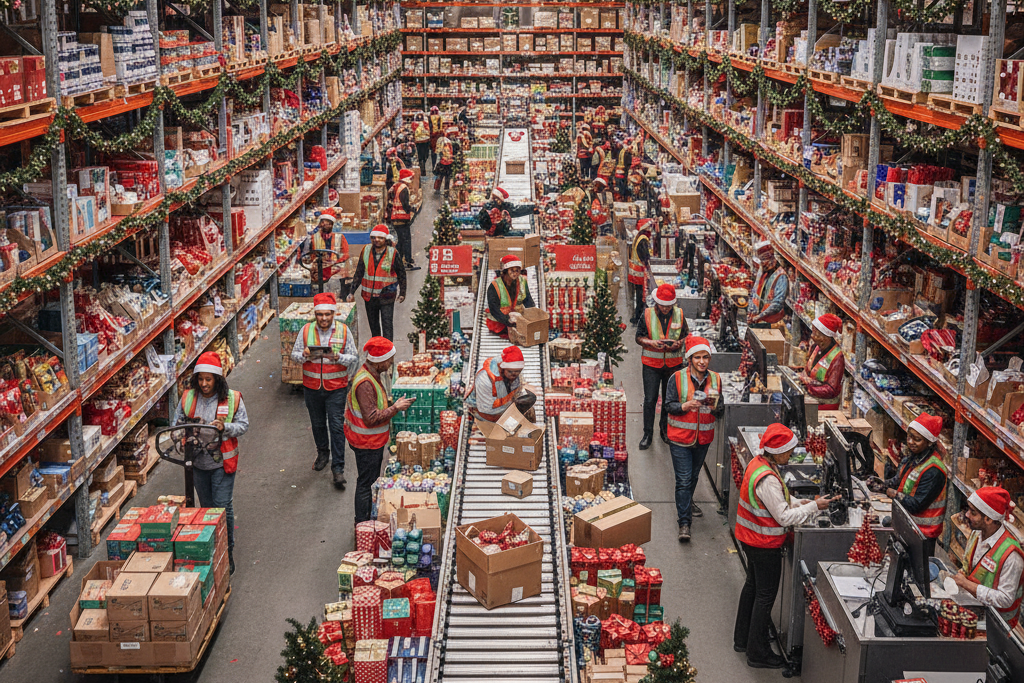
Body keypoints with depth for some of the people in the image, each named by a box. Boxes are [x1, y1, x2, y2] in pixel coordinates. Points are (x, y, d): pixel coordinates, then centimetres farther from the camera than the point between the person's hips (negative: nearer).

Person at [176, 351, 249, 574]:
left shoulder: (232, 398, -8)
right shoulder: (188, 397, 0)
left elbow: (243, 425, -3)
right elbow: (178, 422, 11)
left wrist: (225, 427, -22)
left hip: (222, 462, -3)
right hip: (198, 461, 4)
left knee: (223, 508, -4)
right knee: (206, 506, 16)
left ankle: (227, 553, 9)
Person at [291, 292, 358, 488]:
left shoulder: (343, 331, -5)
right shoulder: (306, 330, -2)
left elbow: (354, 359, -3)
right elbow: (294, 354, 3)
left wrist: (338, 357, -23)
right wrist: (305, 355, -19)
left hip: (336, 387, -2)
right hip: (312, 386, 2)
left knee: (336, 426, -5)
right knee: (317, 423, 17)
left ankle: (338, 468, -1)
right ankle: (322, 452, 41)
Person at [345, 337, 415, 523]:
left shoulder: (372, 375, 4)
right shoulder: (365, 383, -29)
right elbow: (371, 418, -30)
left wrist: (390, 402, 7)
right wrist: (395, 408, -24)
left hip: (374, 440, 10)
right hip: (367, 443, -10)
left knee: (372, 480, 21)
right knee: (366, 484, 2)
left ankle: (369, 519, 35)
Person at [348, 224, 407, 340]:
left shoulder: (393, 253, -8)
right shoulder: (366, 251, 0)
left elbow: (401, 273, 2)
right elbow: (359, 273, 6)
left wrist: (402, 293, 4)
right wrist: (352, 291, 3)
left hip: (386, 297, -4)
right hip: (369, 296, 4)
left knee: (387, 325, -9)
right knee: (373, 324, 16)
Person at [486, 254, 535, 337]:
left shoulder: (522, 281, 3)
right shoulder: (494, 286, -15)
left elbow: (528, 300, 1)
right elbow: (494, 309, -20)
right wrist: (507, 320, -35)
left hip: (518, 317, 6)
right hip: (498, 322, -6)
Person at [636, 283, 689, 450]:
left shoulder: (679, 315, -2)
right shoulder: (647, 315, -6)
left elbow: (686, 336, 7)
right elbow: (639, 337, 0)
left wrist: (678, 343, -14)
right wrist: (650, 342, -20)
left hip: (673, 364, 2)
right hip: (651, 364, -2)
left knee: (670, 399, 12)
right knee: (649, 400, -3)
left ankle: (666, 431, 29)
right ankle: (647, 434, 8)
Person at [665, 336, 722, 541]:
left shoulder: (715, 379, 1)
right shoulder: (677, 378, -9)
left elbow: (720, 410, 6)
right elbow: (669, 405, -8)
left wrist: (714, 405, -17)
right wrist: (684, 406, -27)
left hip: (703, 437, 4)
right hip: (680, 436, -4)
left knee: (694, 476, 22)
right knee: (683, 480, -7)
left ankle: (686, 503, 48)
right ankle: (684, 522, -4)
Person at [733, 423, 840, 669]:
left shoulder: (757, 463, 0)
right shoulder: (768, 480, -30)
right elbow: (784, 517, -25)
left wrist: (799, 503, 2)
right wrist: (813, 507, -17)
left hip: (750, 538, 10)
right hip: (765, 545, -10)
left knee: (752, 586, 23)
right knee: (766, 595, 2)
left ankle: (742, 639, 37)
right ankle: (758, 653, 13)